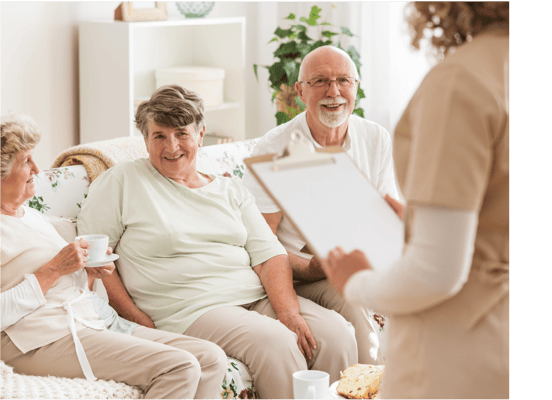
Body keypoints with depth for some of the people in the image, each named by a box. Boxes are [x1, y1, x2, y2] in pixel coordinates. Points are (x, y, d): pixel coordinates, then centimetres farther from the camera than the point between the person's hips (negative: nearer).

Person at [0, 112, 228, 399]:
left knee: (211, 358, -8)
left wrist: (90, 273, 7)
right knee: (180, 367, -24)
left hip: (99, 321, 9)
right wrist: (53, 270, -15)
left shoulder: (32, 215, 23)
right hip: (50, 338, -9)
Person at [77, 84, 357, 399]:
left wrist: (289, 311, -11)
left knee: (336, 331, -19)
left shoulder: (230, 190, 18)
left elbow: (269, 254, 9)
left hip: (258, 298, 5)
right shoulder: (122, 182, 6)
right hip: (191, 311, -5)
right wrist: (142, 323, -9)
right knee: (274, 341, -31)